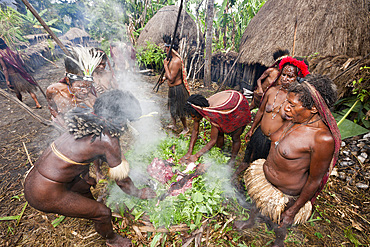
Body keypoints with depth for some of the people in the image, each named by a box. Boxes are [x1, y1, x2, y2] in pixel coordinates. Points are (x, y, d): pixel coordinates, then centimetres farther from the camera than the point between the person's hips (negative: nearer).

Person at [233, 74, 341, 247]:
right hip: (264, 175, 6)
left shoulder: (323, 138, -31)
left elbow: (314, 180, -21)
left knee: (279, 222, 24)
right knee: (256, 201, 30)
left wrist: (294, 210, -11)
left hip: (284, 191, -6)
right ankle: (250, 222, 63)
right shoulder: (293, 120, -10)